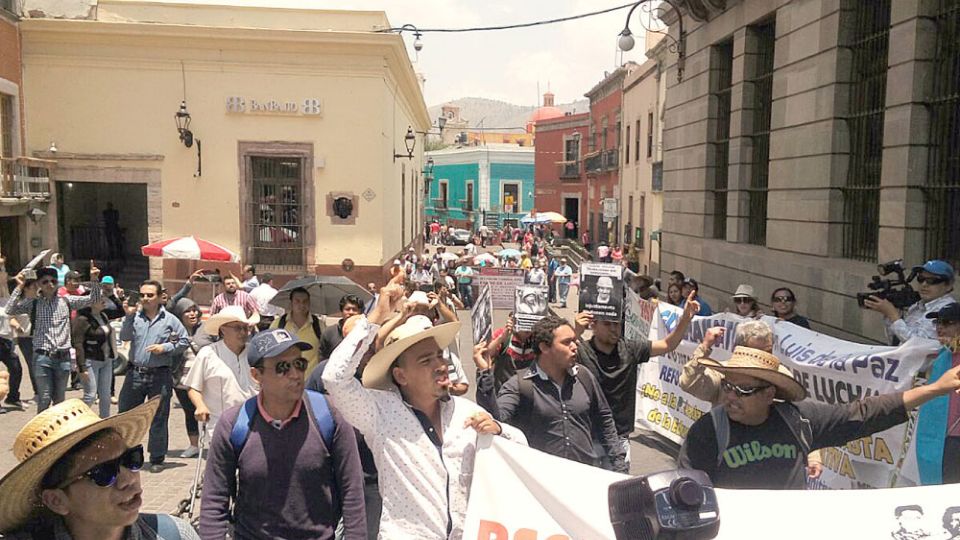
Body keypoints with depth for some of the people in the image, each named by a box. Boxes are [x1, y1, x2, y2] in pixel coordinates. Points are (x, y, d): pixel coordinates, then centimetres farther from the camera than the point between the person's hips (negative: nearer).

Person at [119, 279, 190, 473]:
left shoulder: (170, 320, 1)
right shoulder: (135, 316, 4)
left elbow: (184, 342, 4)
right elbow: (124, 337, -9)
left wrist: (165, 348, -9)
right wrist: (129, 316, -18)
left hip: (160, 375, -2)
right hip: (135, 373, 2)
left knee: (158, 418, 5)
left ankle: (157, 459, 16)